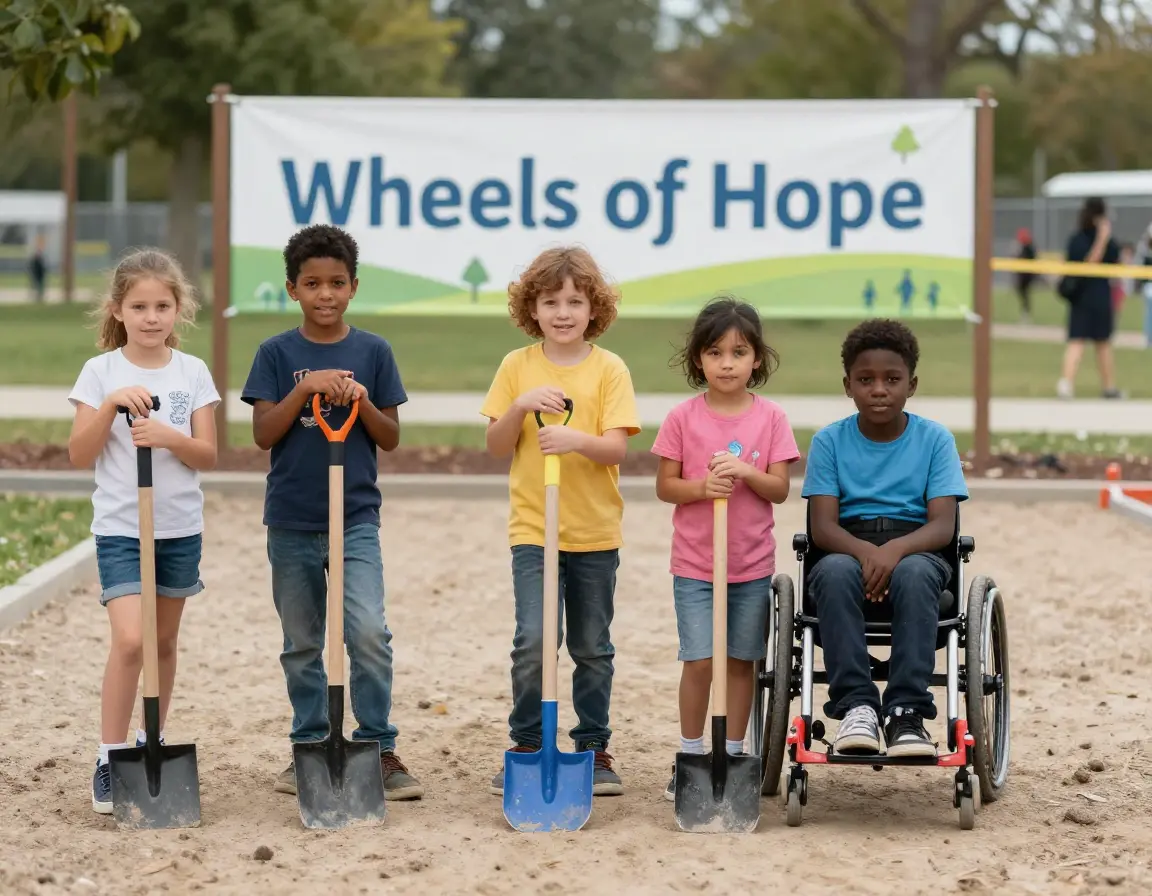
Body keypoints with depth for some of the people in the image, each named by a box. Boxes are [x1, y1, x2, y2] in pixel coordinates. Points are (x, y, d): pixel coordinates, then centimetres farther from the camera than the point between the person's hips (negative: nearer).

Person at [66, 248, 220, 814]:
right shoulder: (101, 371, -4)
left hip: (180, 528, 3)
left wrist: (170, 438, -21)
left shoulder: (192, 373, 1)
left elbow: (208, 455, -2)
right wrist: (110, 404, -20)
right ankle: (108, 760, -8)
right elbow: (80, 455, -7)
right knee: (129, 640, -16)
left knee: (163, 640, 13)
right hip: (119, 527, -3)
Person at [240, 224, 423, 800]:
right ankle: (310, 748, 22)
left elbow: (391, 437, 3)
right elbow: (262, 434, -7)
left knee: (368, 632, -15)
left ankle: (379, 751, -5)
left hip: (355, 518, -1)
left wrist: (363, 400, -15)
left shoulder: (372, 352, 2)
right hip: (291, 520, 1)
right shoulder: (277, 354, 1)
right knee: (301, 644, 11)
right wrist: (305, 388, -18)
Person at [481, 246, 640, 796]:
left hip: (595, 532, 0)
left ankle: (594, 749, 22)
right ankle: (526, 746, 1)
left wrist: (576, 439, -29)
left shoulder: (609, 369, -1)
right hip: (533, 528, 0)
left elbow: (616, 447, -10)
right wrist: (522, 406, -15)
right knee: (533, 640, -12)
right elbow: (497, 447, 2)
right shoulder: (517, 366, 3)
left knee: (593, 648, 10)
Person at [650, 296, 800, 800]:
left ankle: (733, 756, 18)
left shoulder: (770, 418, 0)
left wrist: (746, 473, -20)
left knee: (741, 660, 8)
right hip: (694, 563, -1)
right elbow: (665, 486, -1)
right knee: (699, 660, -6)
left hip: (752, 563, 1)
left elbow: (780, 489, -2)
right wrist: (702, 486, -19)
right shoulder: (683, 418, -3)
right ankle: (690, 756, 8)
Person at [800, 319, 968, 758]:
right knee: (835, 572, -36)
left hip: (915, 552, 0)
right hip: (848, 551, 0)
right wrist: (865, 552, -27)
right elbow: (823, 527, -5)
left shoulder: (935, 439, 4)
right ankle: (856, 706, -36)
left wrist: (895, 550, -28)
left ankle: (906, 713, -38)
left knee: (914, 573, -37)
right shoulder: (829, 441, 5)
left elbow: (943, 525, -7)